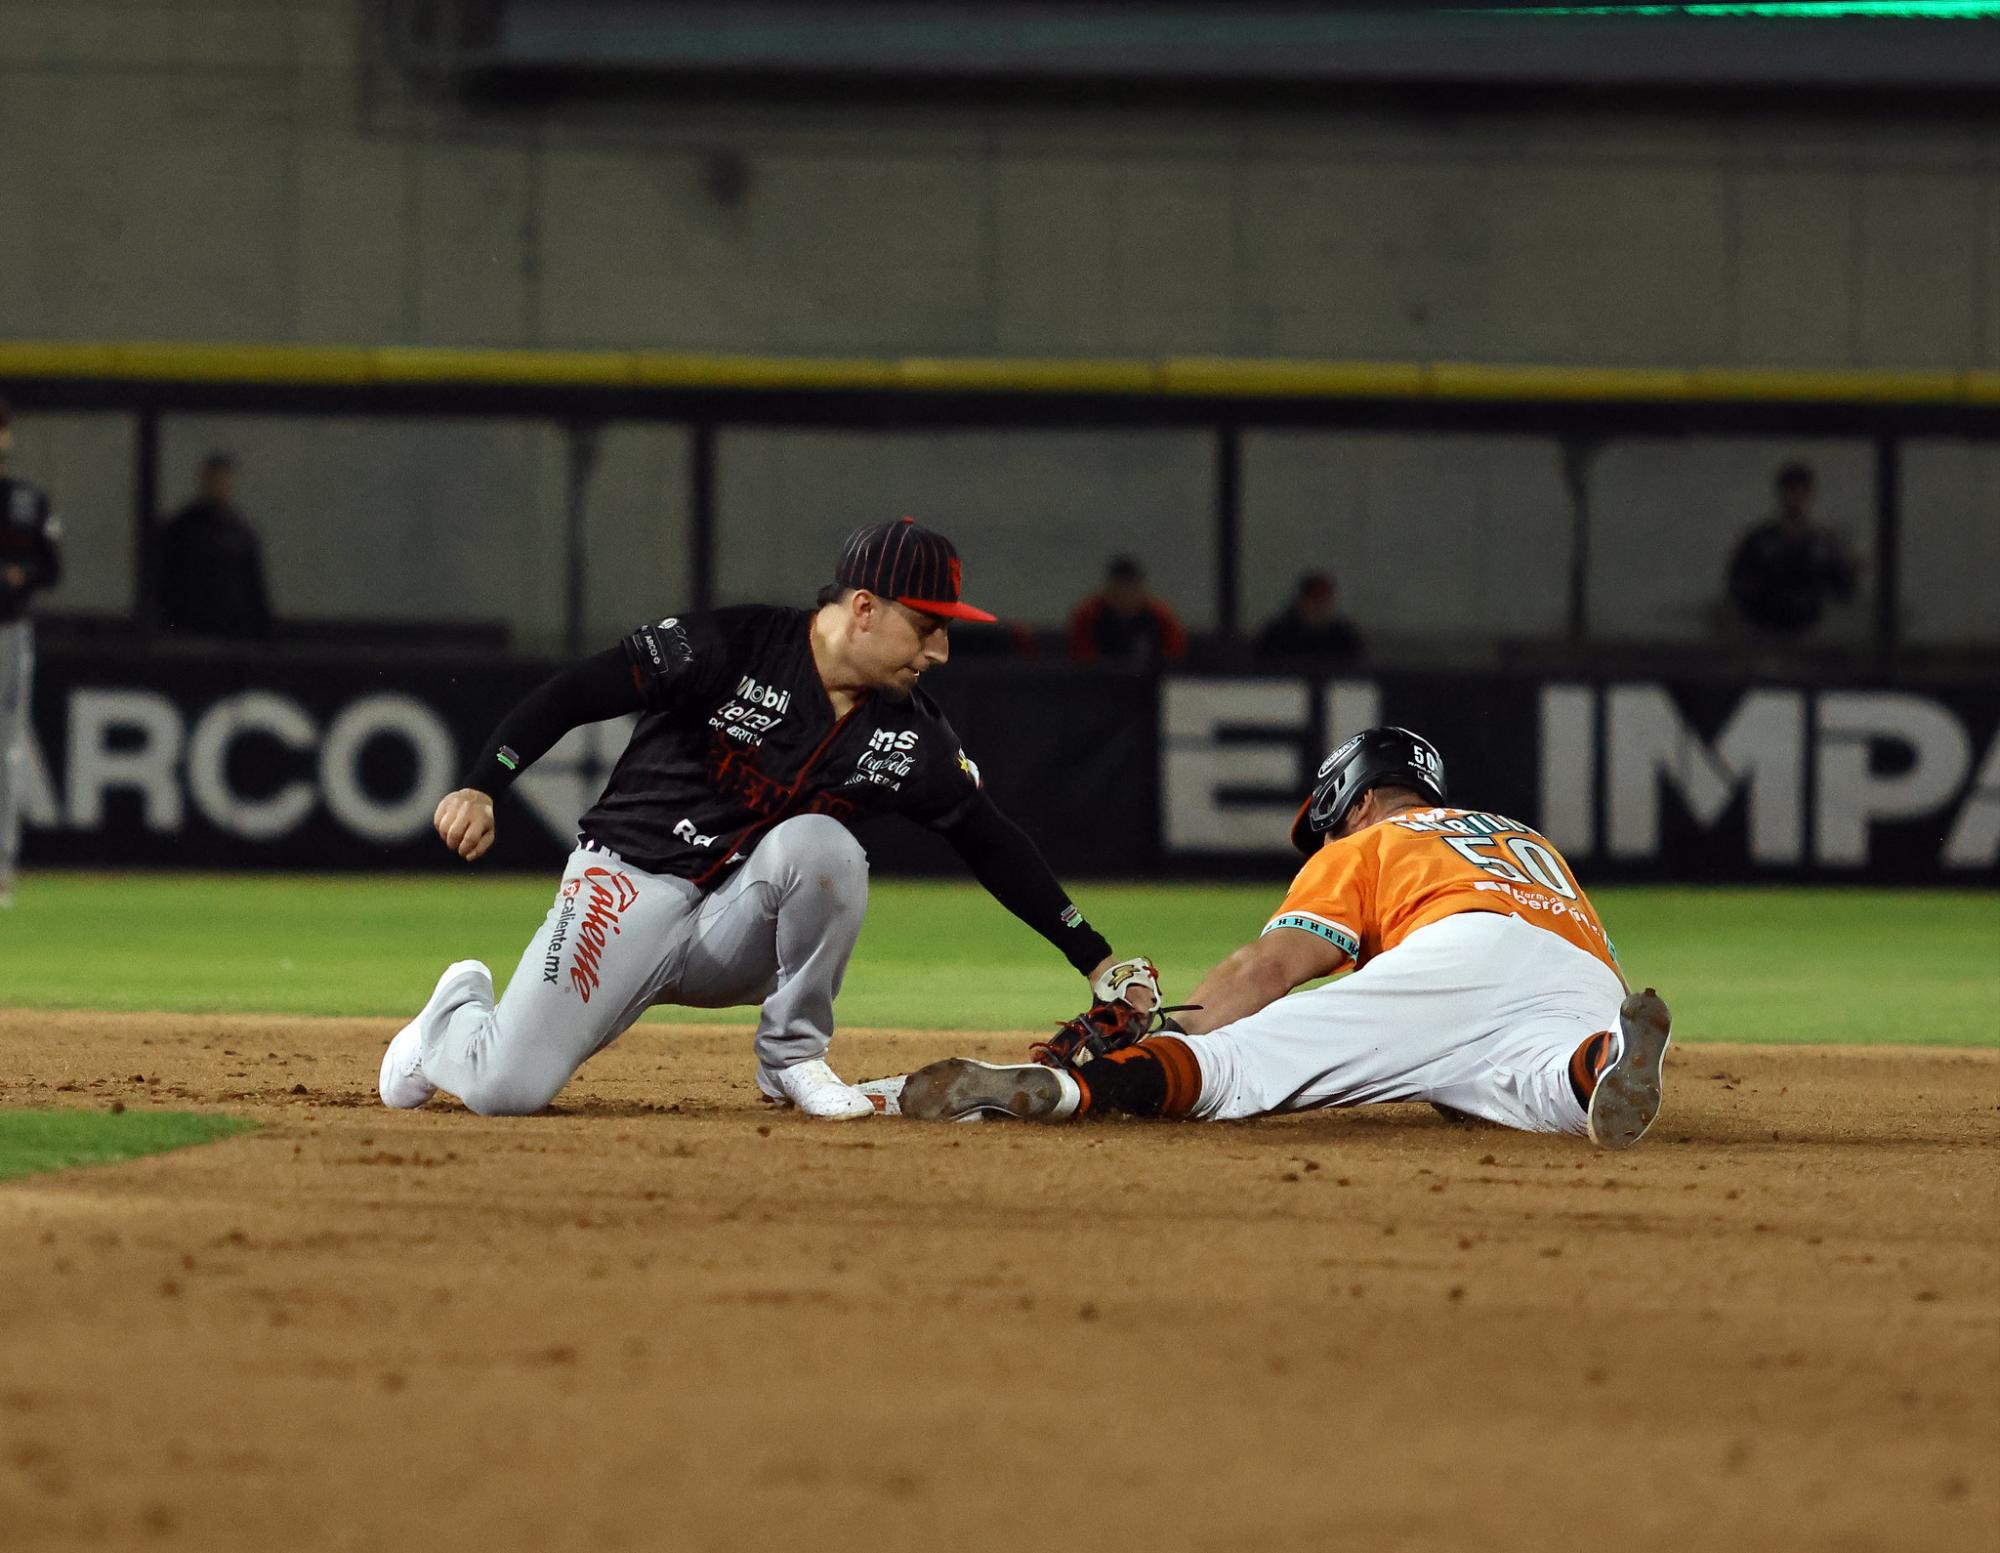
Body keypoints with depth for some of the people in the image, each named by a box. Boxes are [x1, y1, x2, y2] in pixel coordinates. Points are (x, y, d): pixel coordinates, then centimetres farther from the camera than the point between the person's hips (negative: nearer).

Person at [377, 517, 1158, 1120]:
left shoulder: (910, 735, -3)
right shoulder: (729, 646, -16)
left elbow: (993, 845, 2)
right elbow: (575, 694, -16)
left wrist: (1097, 961, -3)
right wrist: (480, 787, -28)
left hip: (739, 932, 3)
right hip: (630, 884, -3)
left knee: (820, 844, -30)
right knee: (506, 1091, -16)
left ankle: (793, 1057, -10)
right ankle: (460, 1014, 22)